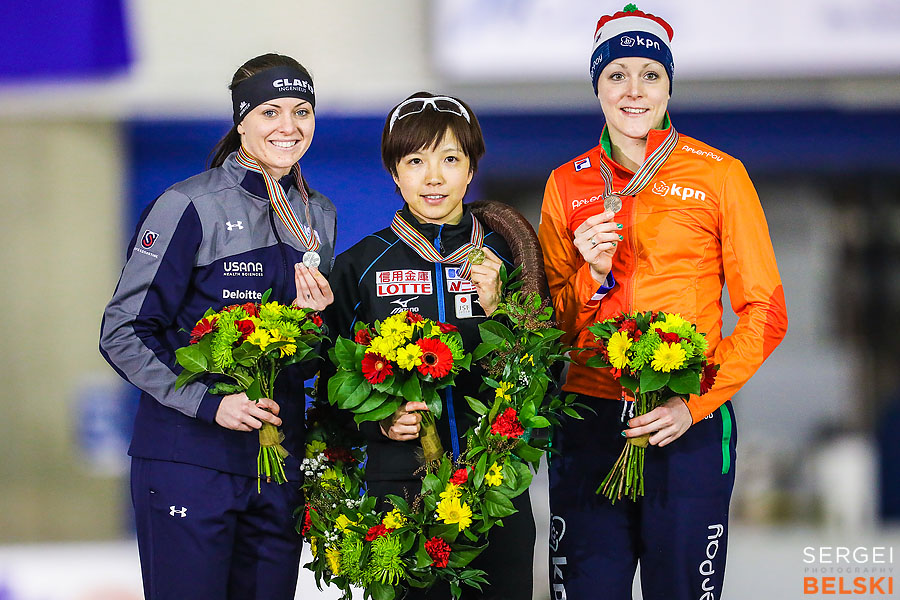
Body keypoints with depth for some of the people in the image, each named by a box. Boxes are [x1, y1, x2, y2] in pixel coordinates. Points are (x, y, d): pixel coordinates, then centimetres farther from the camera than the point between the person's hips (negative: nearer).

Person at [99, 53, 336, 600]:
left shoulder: (318, 215, 11)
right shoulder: (191, 207, -8)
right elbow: (123, 334, -9)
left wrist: (314, 317, -4)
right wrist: (209, 403, -19)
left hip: (279, 454, 6)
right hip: (189, 455, -6)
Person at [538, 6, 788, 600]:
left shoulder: (720, 175, 1)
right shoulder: (568, 184, 9)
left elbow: (765, 312, 0)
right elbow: (553, 325, 14)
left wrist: (694, 405, -12)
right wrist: (593, 275, -7)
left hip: (689, 431, -2)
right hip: (588, 425, 2)